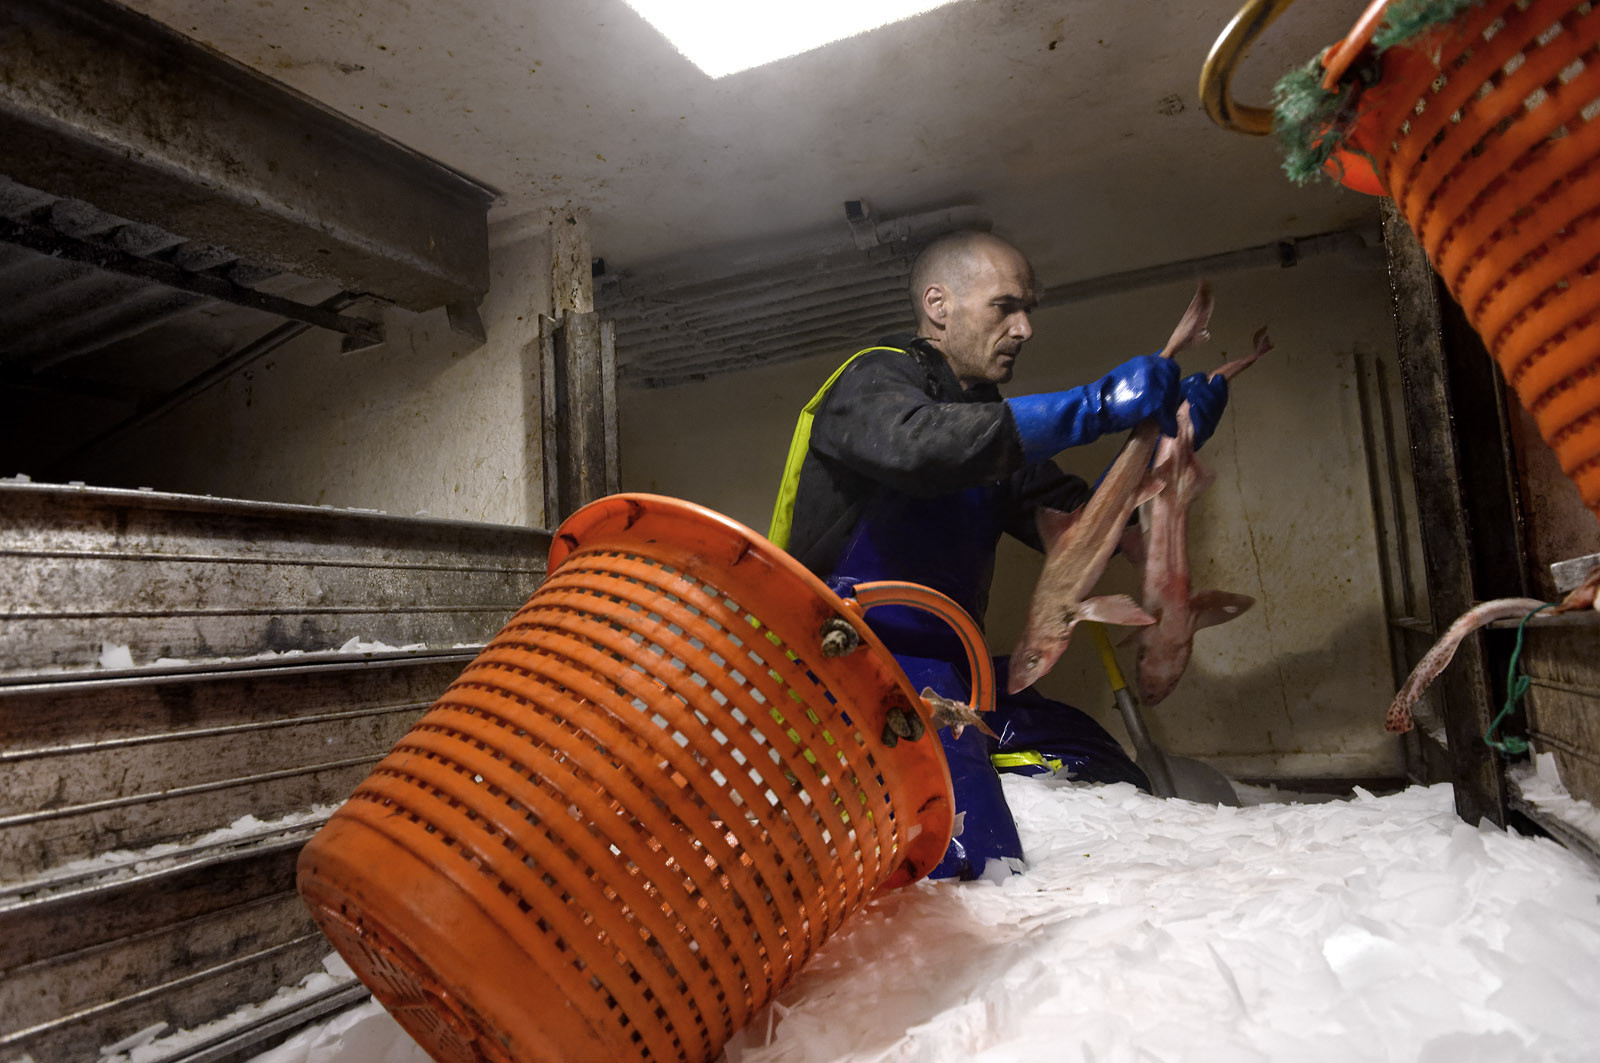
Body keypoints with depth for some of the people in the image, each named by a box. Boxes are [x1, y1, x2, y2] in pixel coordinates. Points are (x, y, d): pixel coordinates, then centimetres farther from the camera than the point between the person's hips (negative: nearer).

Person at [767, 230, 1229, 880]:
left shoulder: (989, 420, 21)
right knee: (974, 863, -26)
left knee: (1117, 790, 5)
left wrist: (1162, 439, 2)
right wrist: (1093, 407, -27)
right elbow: (918, 445, -30)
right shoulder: (875, 381, -4)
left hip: (949, 669, 9)